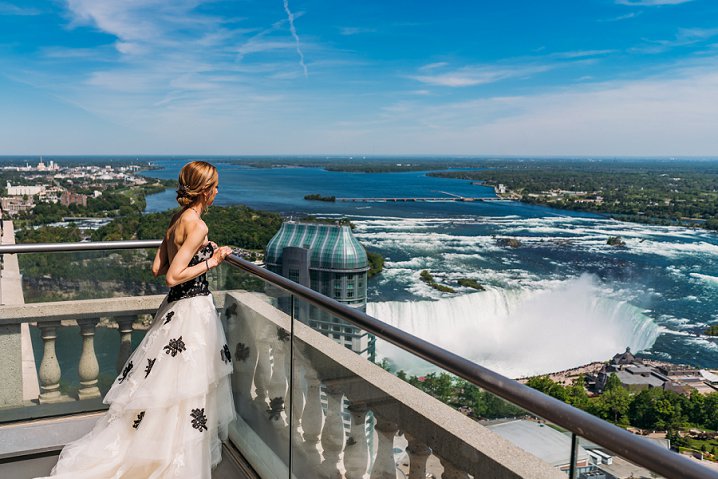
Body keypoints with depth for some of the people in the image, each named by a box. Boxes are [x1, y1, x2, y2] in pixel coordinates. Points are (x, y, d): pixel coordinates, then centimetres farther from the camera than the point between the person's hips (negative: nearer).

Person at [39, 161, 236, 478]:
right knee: (188, 390, 2)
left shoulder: (177, 220, 7)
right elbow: (173, 276, -24)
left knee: (166, 384, 17)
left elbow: (158, 267, 12)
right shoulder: (197, 226, -20)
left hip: (176, 308, 9)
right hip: (193, 311, -9)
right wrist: (211, 262, -14)